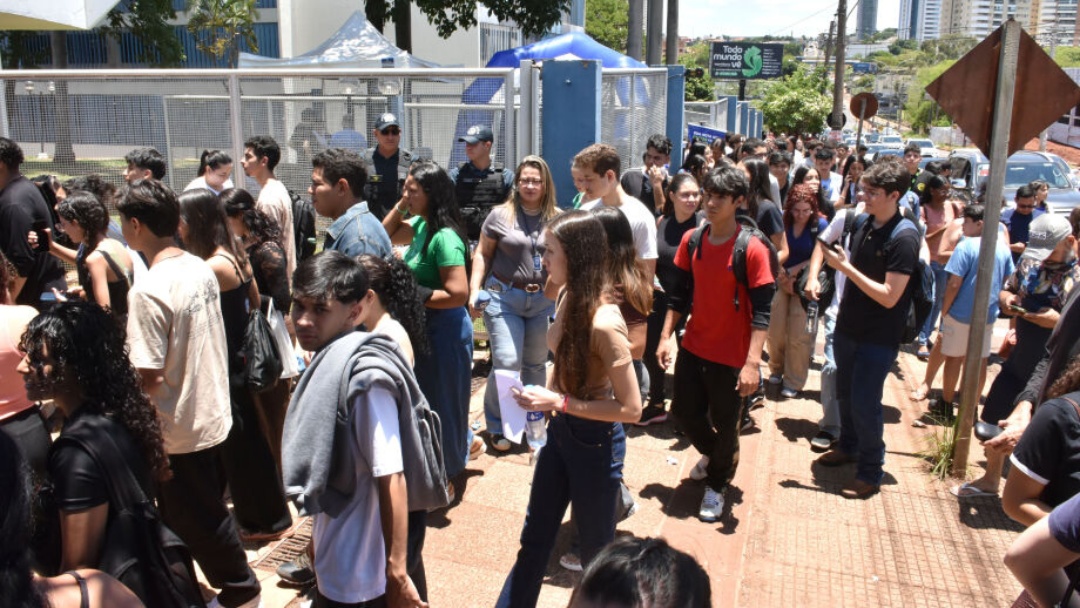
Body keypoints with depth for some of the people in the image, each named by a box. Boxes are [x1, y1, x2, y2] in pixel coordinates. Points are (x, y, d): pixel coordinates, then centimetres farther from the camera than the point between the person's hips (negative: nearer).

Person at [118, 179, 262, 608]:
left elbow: (147, 376, -23)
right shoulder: (200, 269, 0)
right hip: (214, 413, 8)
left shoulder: (147, 291, -24)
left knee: (195, 520, 11)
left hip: (180, 428, -8)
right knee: (206, 512, 22)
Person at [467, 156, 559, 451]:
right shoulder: (501, 215, 0)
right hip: (504, 297, -2)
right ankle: (496, 425, 12)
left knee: (536, 363, 13)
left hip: (544, 301, 2)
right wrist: (474, 290, -5)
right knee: (507, 363, -9)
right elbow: (482, 253, 5)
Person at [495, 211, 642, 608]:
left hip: (595, 440, -8)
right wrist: (547, 402, 1)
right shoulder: (568, 297, -4)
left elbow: (631, 408, -26)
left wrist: (559, 402, -25)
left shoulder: (603, 322, -29)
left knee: (596, 549, 15)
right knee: (534, 538, 22)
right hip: (561, 429, 8)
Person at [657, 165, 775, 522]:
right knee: (684, 412, 16)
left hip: (731, 356, -5)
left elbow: (761, 311, -17)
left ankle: (717, 485, 35)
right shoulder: (691, 240, -1)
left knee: (725, 424, 10)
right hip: (693, 347, 5)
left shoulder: (752, 250, -17)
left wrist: (752, 362, -23)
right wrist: (666, 337, 3)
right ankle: (712, 454, 48)